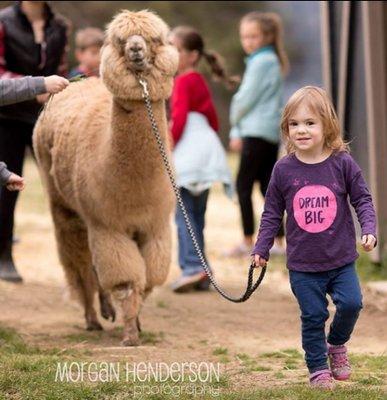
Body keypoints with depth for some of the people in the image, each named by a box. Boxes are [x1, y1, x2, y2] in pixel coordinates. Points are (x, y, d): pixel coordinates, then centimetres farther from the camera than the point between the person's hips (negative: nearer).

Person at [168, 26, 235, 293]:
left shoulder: (183, 82, -7)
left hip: (188, 150, -9)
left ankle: (193, 266, -22)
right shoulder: (200, 82, 20)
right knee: (197, 214, 10)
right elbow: (213, 118, 24)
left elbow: (179, 119, -16)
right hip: (206, 149, 9)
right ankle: (199, 275, 9)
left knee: (183, 212, -12)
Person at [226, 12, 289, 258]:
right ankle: (279, 241, 10)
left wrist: (235, 123, 6)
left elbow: (245, 99, -13)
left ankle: (248, 242, -6)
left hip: (258, 132, -10)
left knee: (244, 185, -6)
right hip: (272, 132, 10)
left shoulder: (261, 62, -12)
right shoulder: (271, 61, 18)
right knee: (267, 186, 10)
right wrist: (237, 133, 15)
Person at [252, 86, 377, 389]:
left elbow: (362, 199, 2)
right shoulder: (284, 170, -3)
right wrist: (261, 248, 3)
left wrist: (369, 230, -13)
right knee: (313, 316, 3)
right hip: (303, 263, 0)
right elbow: (272, 213, 5)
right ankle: (318, 368, 18)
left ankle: (337, 344, 17)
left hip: (341, 259, 0)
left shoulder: (342, 163, -6)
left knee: (351, 303, -12)